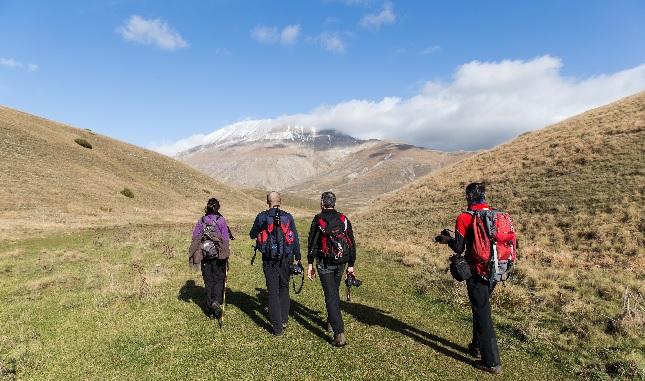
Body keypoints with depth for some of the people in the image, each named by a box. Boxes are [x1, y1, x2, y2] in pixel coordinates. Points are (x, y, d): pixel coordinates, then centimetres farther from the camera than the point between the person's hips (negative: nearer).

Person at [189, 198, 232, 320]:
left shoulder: (201, 221, 2)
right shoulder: (221, 220, -7)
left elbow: (195, 237, 2)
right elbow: (226, 239, -8)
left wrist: (196, 255, 8)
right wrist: (226, 253, -1)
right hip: (218, 254, -3)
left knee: (208, 281, 13)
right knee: (219, 279, 7)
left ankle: (210, 305, 19)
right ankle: (216, 302, -14)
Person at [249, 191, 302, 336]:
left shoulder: (261, 217, -4)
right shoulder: (288, 217, -2)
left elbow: (252, 235, 10)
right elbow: (295, 239, 0)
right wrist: (297, 258, 8)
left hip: (269, 260, -1)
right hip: (286, 259, 1)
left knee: (273, 291, 6)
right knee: (284, 287, 20)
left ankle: (277, 327, 7)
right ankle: (284, 319, 26)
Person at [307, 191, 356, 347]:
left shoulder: (318, 219, -7)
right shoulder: (344, 219, 4)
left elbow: (312, 243, -8)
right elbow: (352, 243, 5)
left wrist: (310, 264, -2)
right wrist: (351, 265, 10)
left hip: (324, 263, -4)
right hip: (340, 263, 5)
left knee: (331, 295, -2)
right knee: (334, 291, 24)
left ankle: (339, 333, -8)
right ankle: (332, 319, 42)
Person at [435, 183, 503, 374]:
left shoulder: (464, 218, -14)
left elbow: (459, 248, -11)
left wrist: (447, 239, 8)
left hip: (477, 272, -6)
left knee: (482, 313, 3)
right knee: (481, 307, 23)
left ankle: (492, 362, 10)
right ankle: (477, 347, 38)